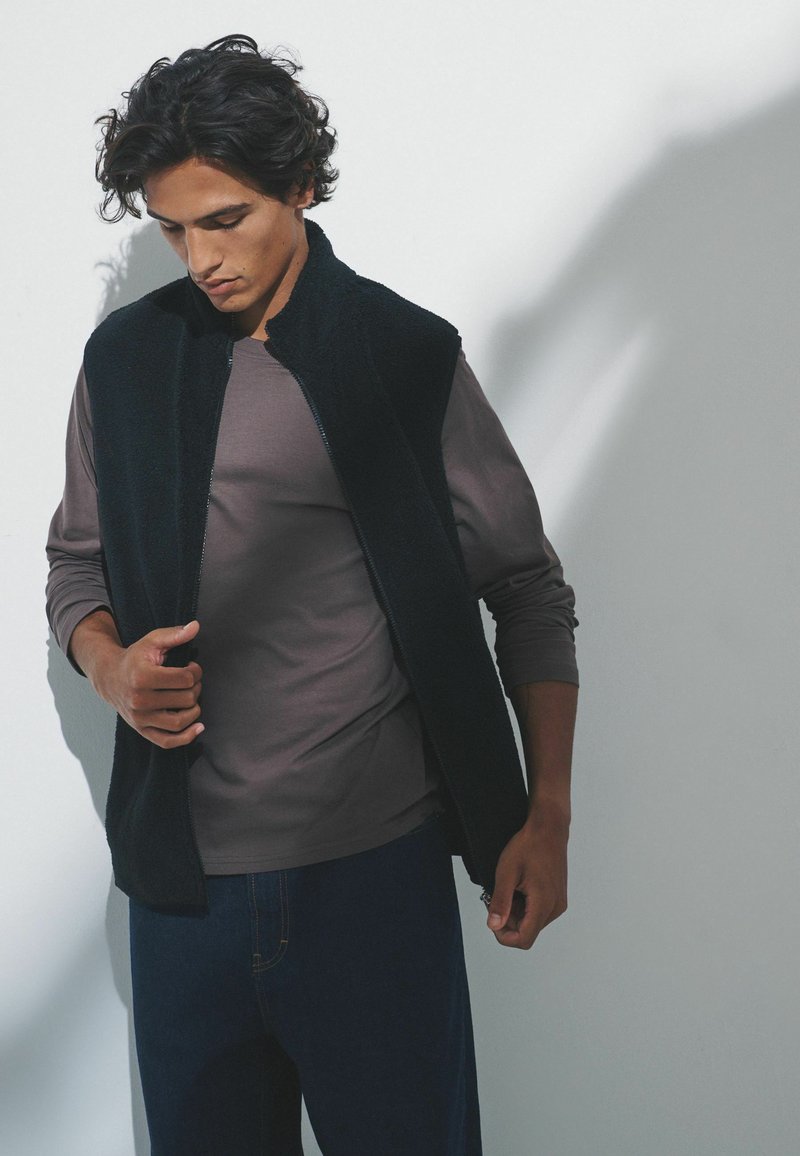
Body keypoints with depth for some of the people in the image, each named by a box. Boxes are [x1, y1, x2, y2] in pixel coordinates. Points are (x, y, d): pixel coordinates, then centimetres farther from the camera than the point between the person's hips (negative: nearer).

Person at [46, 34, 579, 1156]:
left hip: (378, 865, -3)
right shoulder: (123, 360, 7)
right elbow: (78, 561, 17)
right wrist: (111, 666, -6)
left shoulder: (410, 356, -3)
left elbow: (528, 588, 1)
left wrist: (547, 817, -4)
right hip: (182, 873, 3)